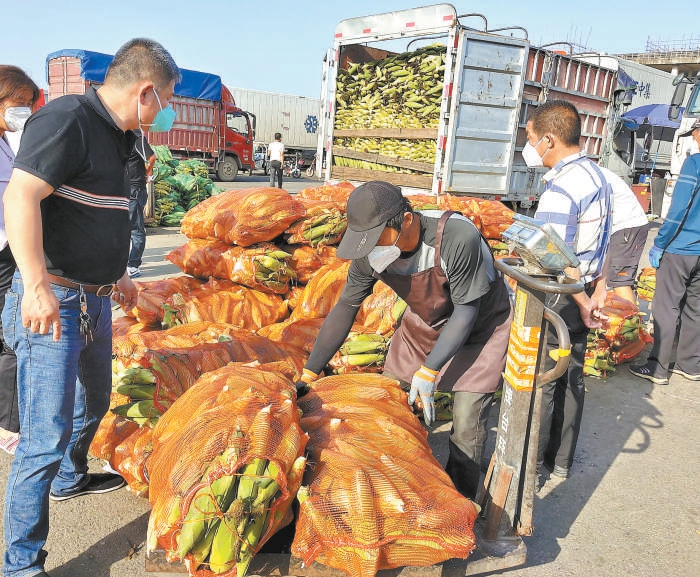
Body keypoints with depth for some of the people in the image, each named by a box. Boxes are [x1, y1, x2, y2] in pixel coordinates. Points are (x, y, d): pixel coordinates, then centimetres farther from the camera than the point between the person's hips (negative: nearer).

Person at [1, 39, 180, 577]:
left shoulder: (117, 137, 13)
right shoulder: (65, 119, -16)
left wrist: (115, 272, 30)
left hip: (96, 300, 10)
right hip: (52, 303, -10)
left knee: (94, 402, 27)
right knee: (47, 435, -5)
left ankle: (70, 478, 53)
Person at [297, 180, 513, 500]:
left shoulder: (457, 237, -38)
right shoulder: (370, 253, -21)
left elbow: (466, 312, -26)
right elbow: (345, 308, -9)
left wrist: (428, 371, -28)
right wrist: (308, 374, -9)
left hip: (481, 323, -5)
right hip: (424, 322, 5)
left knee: (466, 427, -7)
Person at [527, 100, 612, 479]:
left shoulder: (560, 189, -22)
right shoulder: (596, 176, 7)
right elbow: (601, 244, 11)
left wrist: (583, 303, -13)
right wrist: (595, 294, 12)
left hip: (559, 299, -9)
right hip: (582, 295, 9)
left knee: (540, 383, 4)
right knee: (571, 377, 17)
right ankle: (561, 459, 32)